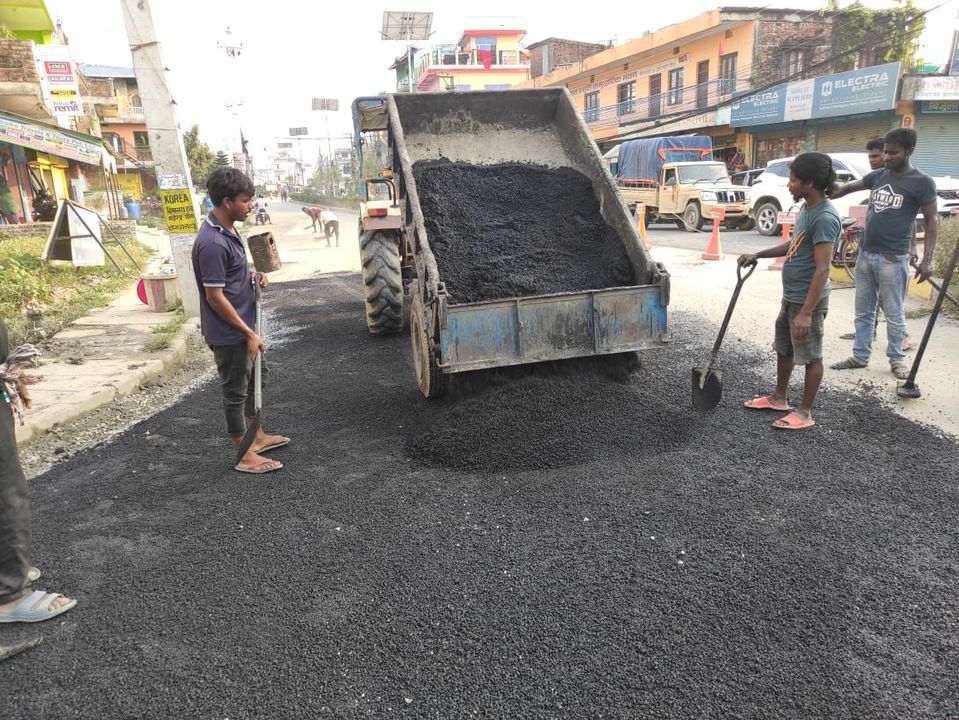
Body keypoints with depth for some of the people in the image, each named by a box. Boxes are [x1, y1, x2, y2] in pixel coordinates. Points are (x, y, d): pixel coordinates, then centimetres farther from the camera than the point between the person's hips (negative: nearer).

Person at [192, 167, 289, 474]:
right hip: (229, 333, -10)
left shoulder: (226, 231, 6)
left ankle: (258, 436, 39)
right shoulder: (212, 243, -25)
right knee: (235, 391, 3)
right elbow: (214, 296, -24)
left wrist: (252, 276, 1)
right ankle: (246, 457, 16)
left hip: (243, 326, 10)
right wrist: (249, 333, -20)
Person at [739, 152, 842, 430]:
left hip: (808, 301, -10)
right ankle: (779, 398, 37)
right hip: (790, 297, 10)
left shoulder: (825, 217, -23)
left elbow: (822, 269, -26)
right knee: (783, 348, 21)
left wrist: (806, 313, -28)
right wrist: (757, 256, 16)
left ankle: (805, 413, 16)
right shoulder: (806, 209, 8)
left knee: (810, 356, 4)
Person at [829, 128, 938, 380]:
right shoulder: (877, 176, 9)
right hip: (865, 254, 6)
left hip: (892, 259, -5)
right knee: (863, 311, 11)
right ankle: (860, 356, 19)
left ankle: (897, 359, 16)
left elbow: (932, 220, -5)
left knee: (894, 314, 2)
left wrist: (927, 259, -12)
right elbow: (849, 187, 25)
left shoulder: (922, 182, -5)